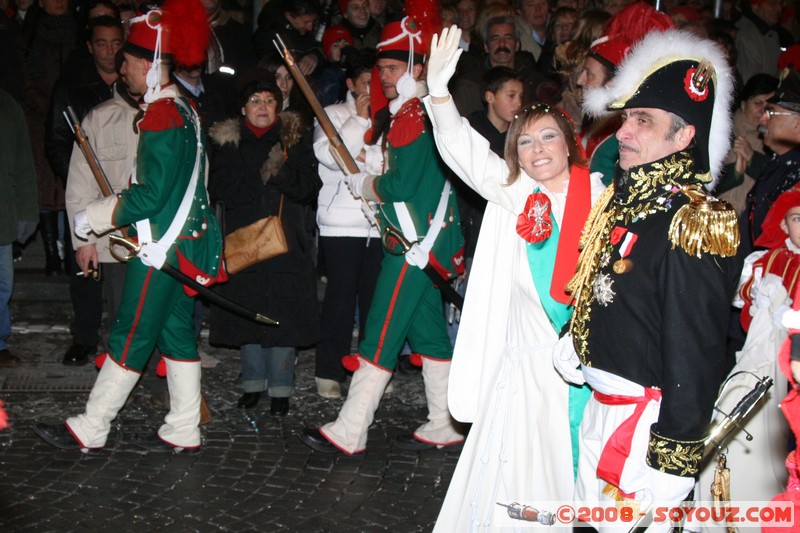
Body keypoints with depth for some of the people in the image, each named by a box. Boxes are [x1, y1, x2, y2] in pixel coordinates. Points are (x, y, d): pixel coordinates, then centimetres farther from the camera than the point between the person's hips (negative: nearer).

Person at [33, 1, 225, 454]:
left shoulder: (160, 117, -19)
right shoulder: (185, 109, 11)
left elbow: (152, 195, -21)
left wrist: (98, 216, -10)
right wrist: (118, 208, 15)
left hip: (161, 247, -9)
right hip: (186, 242, 9)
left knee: (130, 338, -1)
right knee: (178, 333, 12)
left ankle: (89, 430, 9)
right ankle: (183, 431, 18)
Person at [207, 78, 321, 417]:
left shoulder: (295, 138, 6)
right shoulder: (228, 142, 7)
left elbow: (310, 188, -1)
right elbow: (220, 189, -2)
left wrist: (283, 175, -18)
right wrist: (262, 184, -11)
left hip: (286, 240, -1)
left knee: (284, 313, -4)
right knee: (247, 310, 4)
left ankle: (280, 388, 5)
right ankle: (253, 382, 18)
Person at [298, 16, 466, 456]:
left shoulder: (412, 116, -15)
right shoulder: (417, 114, 16)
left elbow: (399, 185, -21)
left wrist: (363, 184, -4)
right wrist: (372, 182, 6)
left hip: (414, 244, -10)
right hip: (428, 240, 10)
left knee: (381, 334, -8)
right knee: (427, 331, 13)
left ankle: (348, 432, -5)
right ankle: (445, 425, 20)